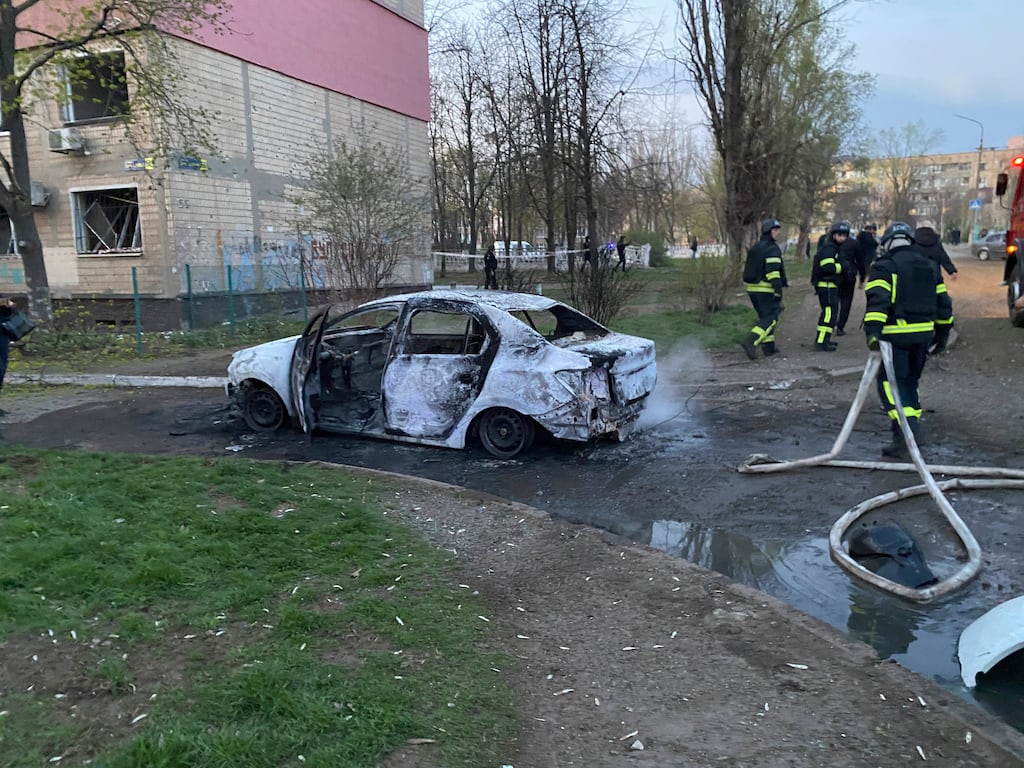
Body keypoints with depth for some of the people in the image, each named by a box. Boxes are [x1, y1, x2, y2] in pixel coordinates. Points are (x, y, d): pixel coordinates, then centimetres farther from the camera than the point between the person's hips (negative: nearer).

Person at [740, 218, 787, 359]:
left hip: (752, 289, 9)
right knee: (771, 319, -6)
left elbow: (748, 269, 20)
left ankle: (768, 347, 16)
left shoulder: (755, 248, 15)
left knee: (764, 317, 16)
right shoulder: (772, 249, -12)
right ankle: (750, 341, -21)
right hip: (766, 290, -9)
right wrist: (778, 292, -19)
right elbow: (773, 272, -20)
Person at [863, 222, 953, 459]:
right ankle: (911, 426, 22)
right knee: (909, 381, 18)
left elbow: (878, 301, -19)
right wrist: (942, 335, 26)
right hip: (924, 333, 6)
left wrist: (873, 331, -27)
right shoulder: (930, 266, 16)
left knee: (890, 382, -5)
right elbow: (943, 303, 18)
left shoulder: (884, 266, -4)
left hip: (896, 335, -6)